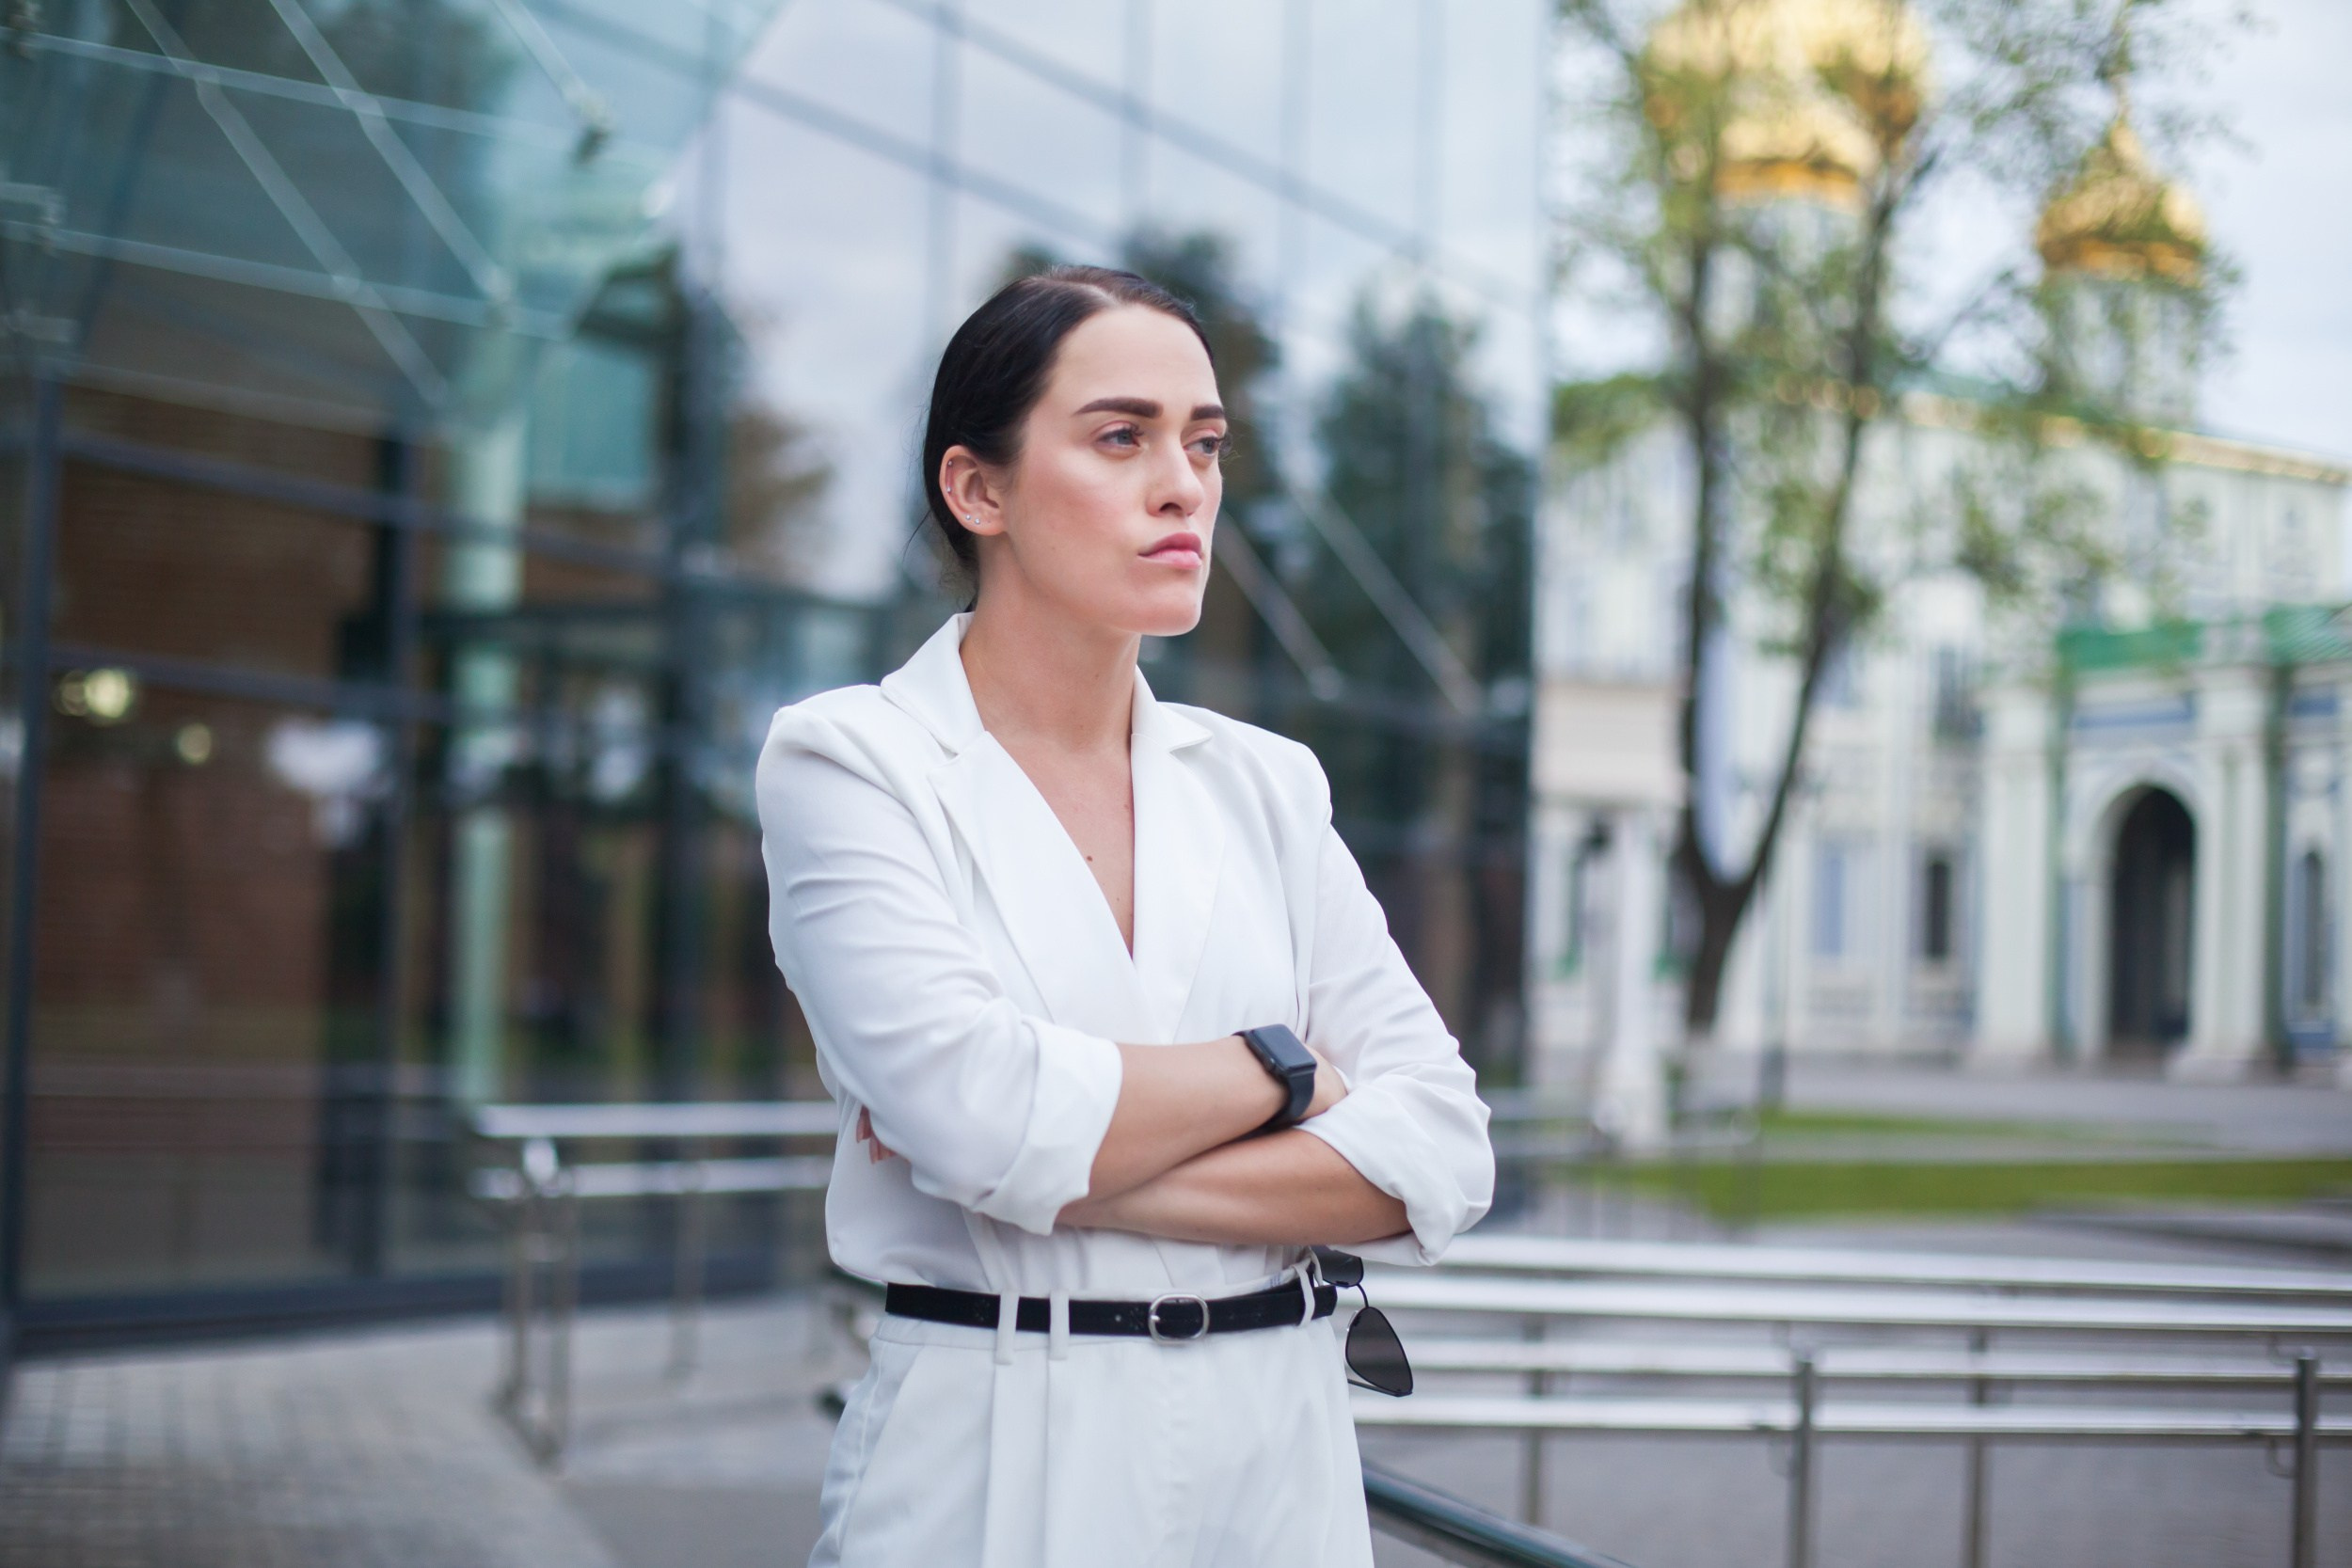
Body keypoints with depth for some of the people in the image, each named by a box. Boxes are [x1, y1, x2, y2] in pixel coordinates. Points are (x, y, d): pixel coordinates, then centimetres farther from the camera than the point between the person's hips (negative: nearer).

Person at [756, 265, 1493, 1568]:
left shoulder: (1264, 786, 6)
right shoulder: (848, 761, -6)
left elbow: (1440, 1154, -4)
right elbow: (977, 1102, -21)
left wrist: (1072, 1176, -14)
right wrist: (1279, 1068, -6)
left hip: (1281, 1459, 4)